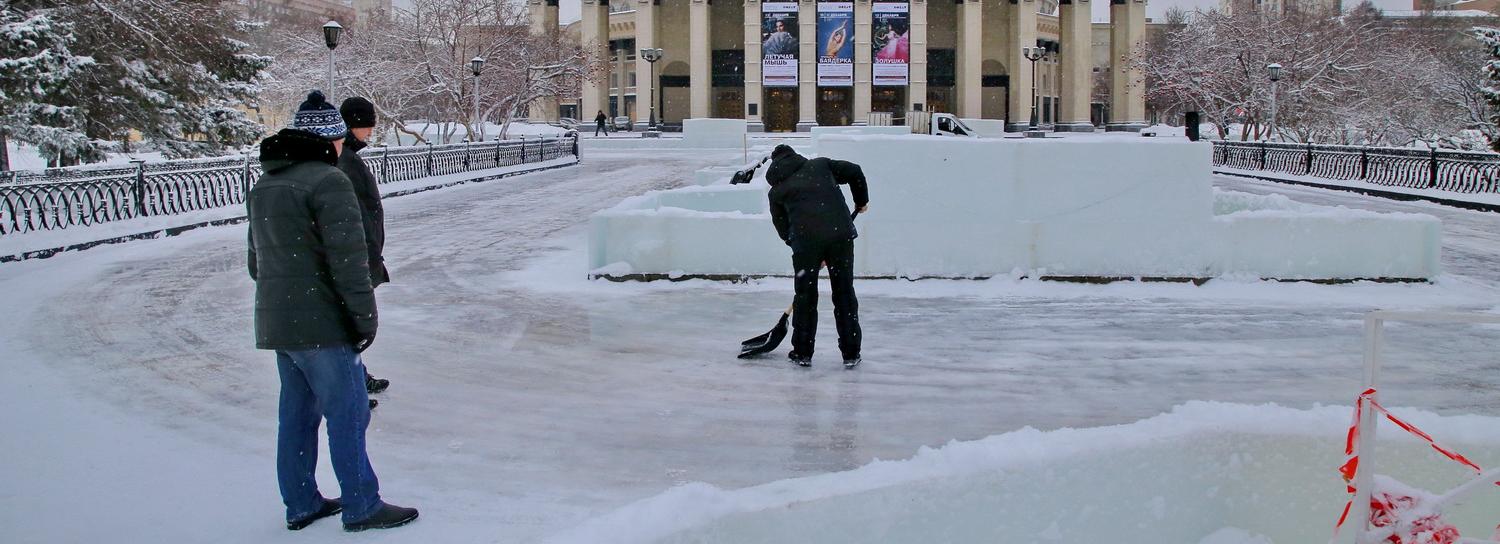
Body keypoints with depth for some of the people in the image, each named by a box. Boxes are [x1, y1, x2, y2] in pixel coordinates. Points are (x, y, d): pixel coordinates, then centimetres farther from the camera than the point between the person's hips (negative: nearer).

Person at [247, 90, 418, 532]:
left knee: (296, 414, 15)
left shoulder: (264, 186, 15)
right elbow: (348, 260, -19)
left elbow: (257, 259, 21)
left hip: (276, 324, 9)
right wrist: (365, 318, -14)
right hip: (321, 326, -9)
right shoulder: (328, 181, -14)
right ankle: (362, 507, 6)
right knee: (347, 415, 0)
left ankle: (301, 504, 23)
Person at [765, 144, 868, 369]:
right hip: (841, 234, 1)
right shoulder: (820, 164, 20)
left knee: (805, 296, 14)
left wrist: (804, 250, 26)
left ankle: (802, 352, 21)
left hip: (805, 240, -1)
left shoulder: (776, 191, 19)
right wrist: (861, 200, 29)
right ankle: (851, 354, 15)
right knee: (844, 293, 11)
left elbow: (783, 228, 20)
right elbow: (854, 171, 14)